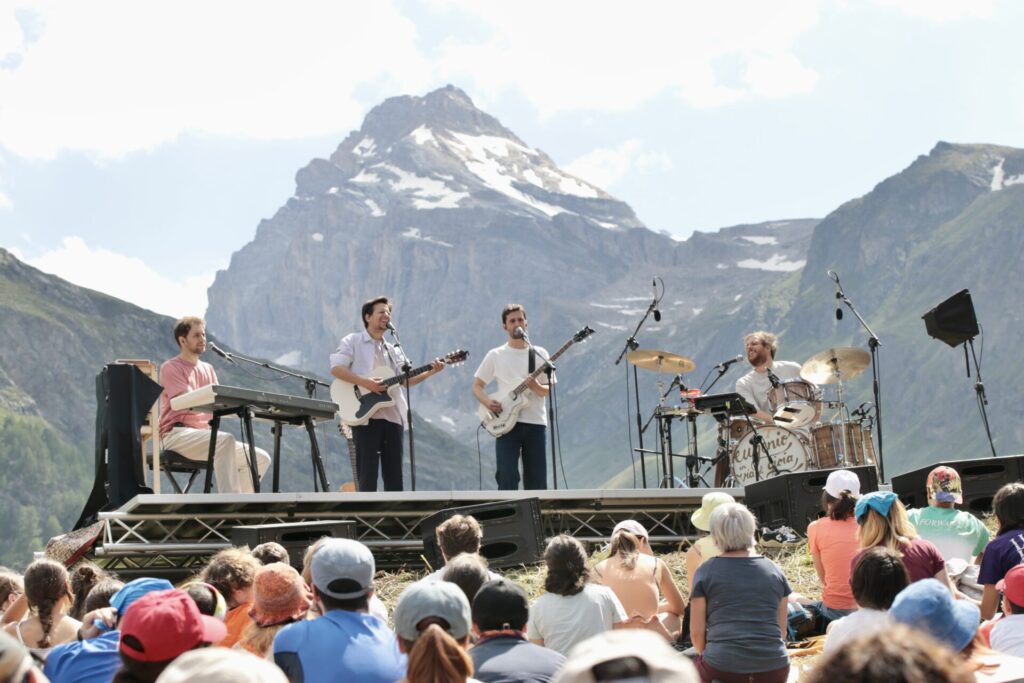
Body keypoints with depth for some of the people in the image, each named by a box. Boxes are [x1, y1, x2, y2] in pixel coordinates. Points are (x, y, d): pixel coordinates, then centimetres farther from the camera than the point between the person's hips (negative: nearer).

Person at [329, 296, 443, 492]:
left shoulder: (394, 350, 20)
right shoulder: (353, 341, 3)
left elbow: (407, 379, 10)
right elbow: (336, 368, -10)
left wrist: (430, 372, -7)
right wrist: (364, 382, -20)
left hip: (393, 417, 6)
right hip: (365, 416, -6)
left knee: (394, 475, 5)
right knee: (368, 475, -5)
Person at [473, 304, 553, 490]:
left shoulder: (539, 354, 9)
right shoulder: (495, 355, 7)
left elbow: (548, 390, 6)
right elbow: (477, 385, 10)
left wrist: (536, 387, -16)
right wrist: (488, 402, -10)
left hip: (535, 422, 2)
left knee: (537, 480, 2)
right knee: (507, 478, -10)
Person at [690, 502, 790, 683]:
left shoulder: (706, 572, 3)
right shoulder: (775, 571, 10)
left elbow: (697, 633, 3)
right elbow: (782, 631, 14)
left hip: (721, 668, -2)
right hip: (774, 668, 2)